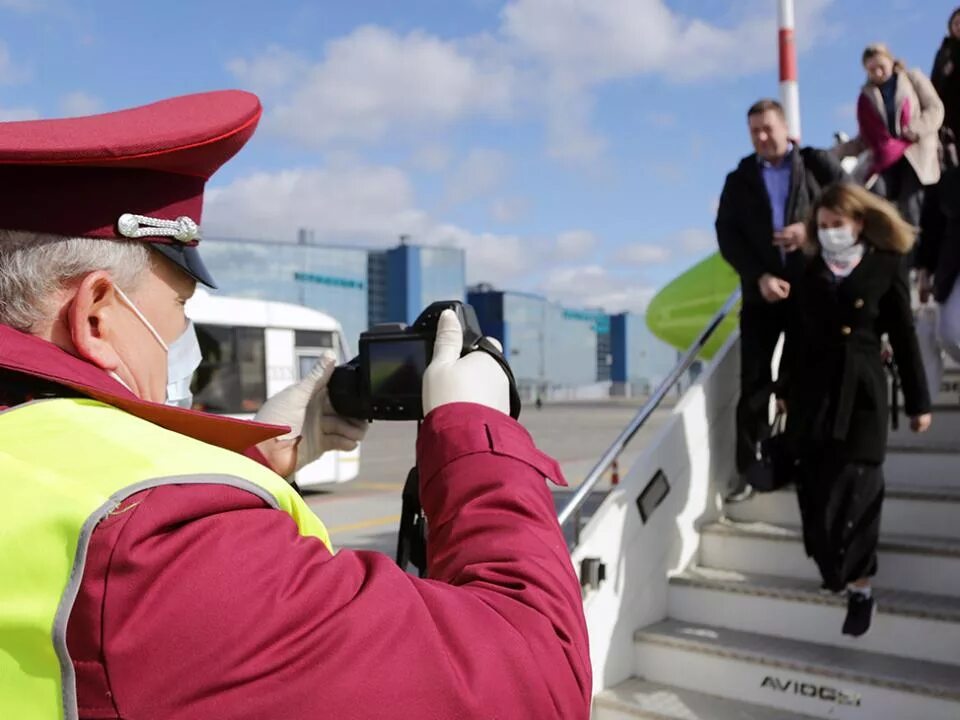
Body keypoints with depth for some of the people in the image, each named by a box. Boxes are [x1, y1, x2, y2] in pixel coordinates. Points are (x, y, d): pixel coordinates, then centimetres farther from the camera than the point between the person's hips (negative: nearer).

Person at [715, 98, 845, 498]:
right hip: (763, 291, 1)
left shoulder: (818, 165, 7)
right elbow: (727, 235, 1)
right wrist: (759, 277, -14)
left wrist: (814, 230, -16)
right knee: (754, 382, -1)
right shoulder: (739, 180, 10)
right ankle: (748, 468, 4)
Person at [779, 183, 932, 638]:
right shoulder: (809, 272, 9)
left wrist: (918, 401, 1)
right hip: (813, 391, 3)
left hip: (861, 392, -3)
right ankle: (835, 570, 21)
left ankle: (857, 584, 9)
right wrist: (786, 391, 15)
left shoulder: (885, 268, -1)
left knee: (855, 491, -2)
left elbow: (904, 339, 0)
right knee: (816, 490, 4)